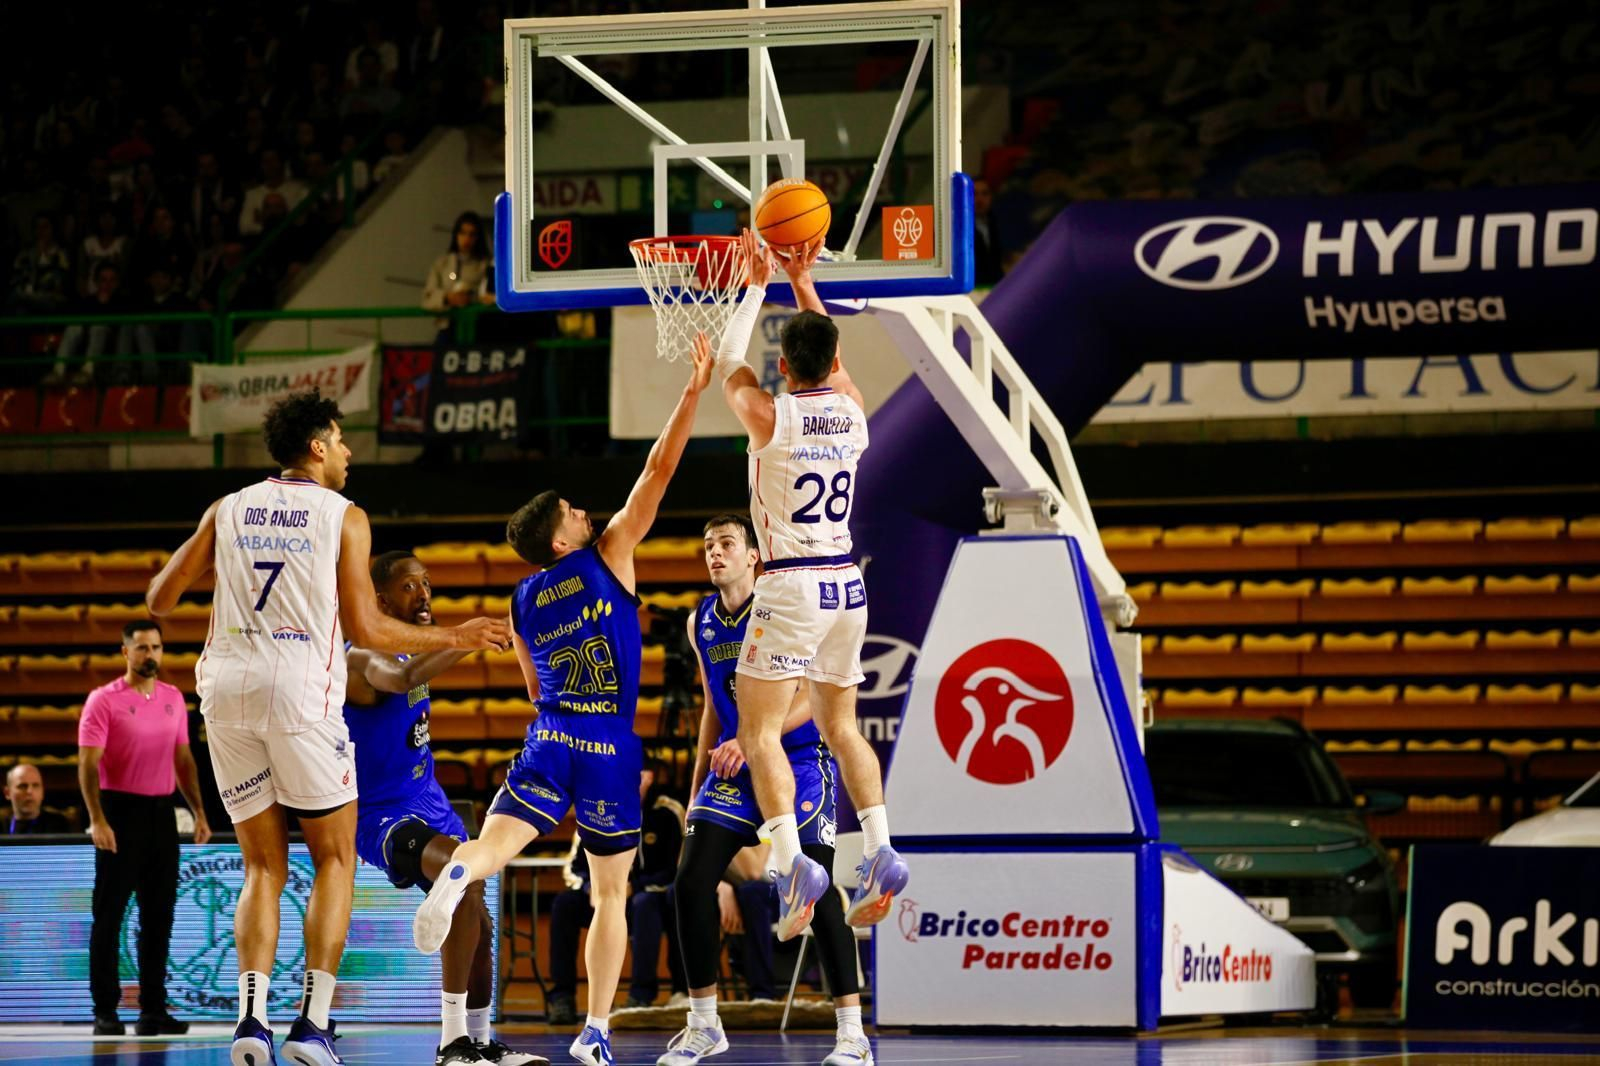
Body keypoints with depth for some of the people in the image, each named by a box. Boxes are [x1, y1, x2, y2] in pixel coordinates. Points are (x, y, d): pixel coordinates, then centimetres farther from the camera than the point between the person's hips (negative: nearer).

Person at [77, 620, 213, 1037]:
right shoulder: (104, 700, -7)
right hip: (120, 811, -5)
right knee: (109, 915, -2)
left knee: (159, 915, 6)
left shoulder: (173, 698, 10)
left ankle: (153, 1010, 11)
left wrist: (199, 811, 10)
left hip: (161, 812, 5)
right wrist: (97, 820, -21)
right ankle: (105, 1011, 1)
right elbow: (88, 763, -12)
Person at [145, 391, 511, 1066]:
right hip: (301, 690, -4)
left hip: (226, 688, 4)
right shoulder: (344, 517, 3)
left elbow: (159, 600, 15)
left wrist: (209, 567, 37)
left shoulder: (228, 510, 14)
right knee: (335, 860, 9)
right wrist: (455, 638, 12)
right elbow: (366, 631, -1)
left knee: (265, 867, 11)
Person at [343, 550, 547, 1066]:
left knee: (479, 924, 13)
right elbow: (399, 679, -44)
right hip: (381, 813, -10)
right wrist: (462, 640, -56)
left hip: (426, 802, 10)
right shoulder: (364, 656, -21)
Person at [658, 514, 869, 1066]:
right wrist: (697, 787, 17)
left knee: (818, 891, -11)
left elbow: (811, 696, -18)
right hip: (732, 766, 6)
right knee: (691, 883, -6)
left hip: (798, 762, -6)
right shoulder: (701, 622, 9)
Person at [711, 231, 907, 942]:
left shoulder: (770, 416, -9)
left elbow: (726, 363, 11)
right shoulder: (851, 409, 4)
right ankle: (880, 851, 2)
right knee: (840, 726, 17)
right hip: (847, 586, 6)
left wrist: (758, 285, 20)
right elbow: (831, 358, 25)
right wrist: (802, 281, 28)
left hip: (791, 587, -6)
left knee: (758, 729, -3)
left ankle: (793, 863, -20)